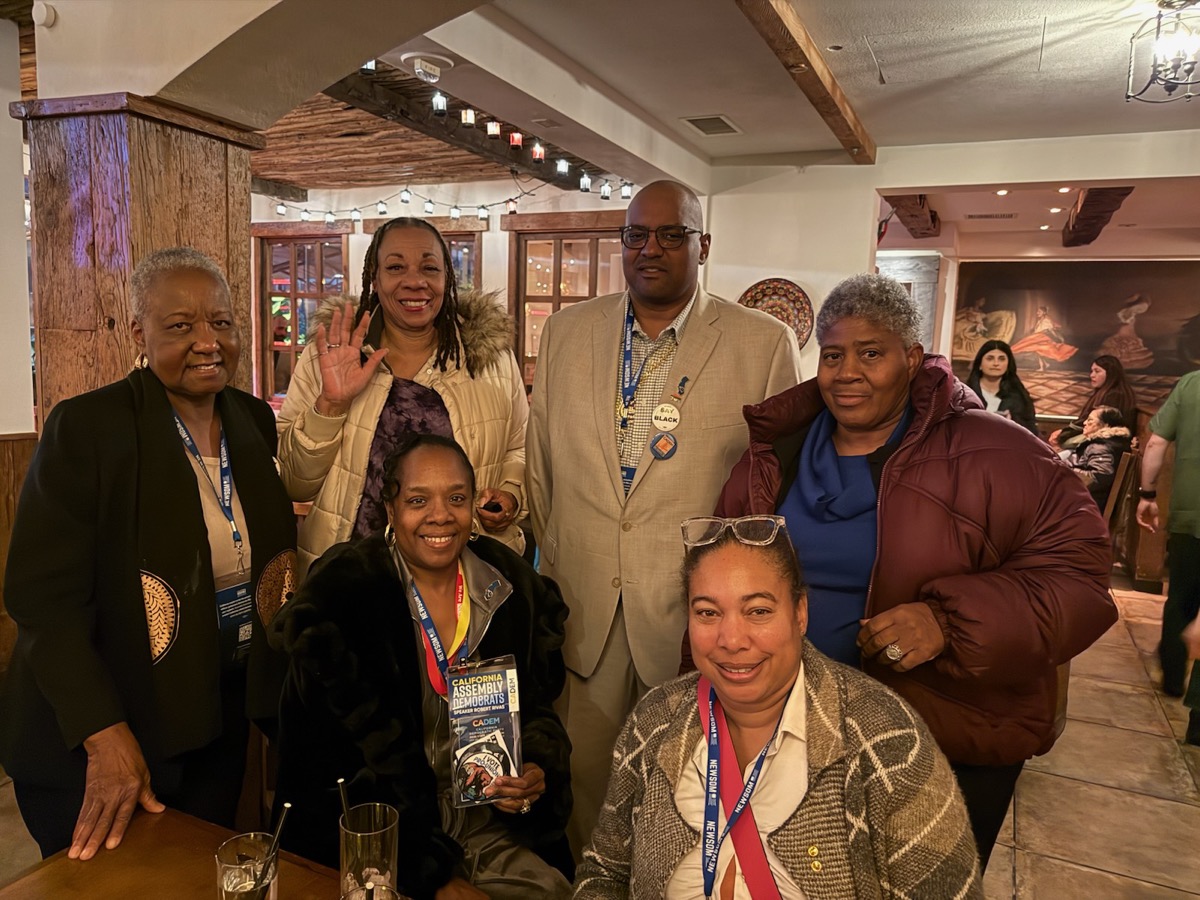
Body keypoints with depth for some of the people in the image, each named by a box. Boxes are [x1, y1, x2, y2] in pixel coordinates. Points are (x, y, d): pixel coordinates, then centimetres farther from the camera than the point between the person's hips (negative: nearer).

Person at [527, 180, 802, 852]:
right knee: (584, 782, 16)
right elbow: (542, 464, 12)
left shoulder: (766, 344, -5)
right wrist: (554, 573, 11)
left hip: (697, 618, -2)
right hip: (582, 614, 3)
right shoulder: (567, 331, 6)